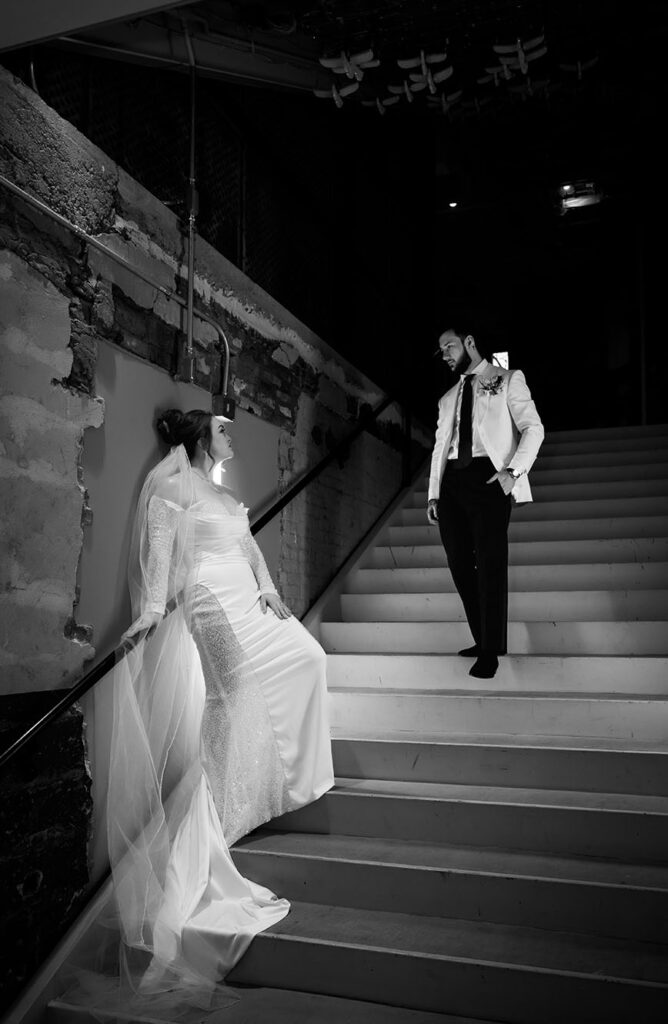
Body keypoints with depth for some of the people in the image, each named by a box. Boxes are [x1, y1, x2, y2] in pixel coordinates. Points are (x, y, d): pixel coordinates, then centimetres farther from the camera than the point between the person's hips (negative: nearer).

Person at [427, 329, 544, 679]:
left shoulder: (507, 380, 8)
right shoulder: (448, 398, 23)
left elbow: (533, 428, -1)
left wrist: (514, 470, -16)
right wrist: (433, 493, 11)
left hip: (488, 477, -6)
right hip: (452, 481, 6)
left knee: (489, 565, -9)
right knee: (460, 565, 3)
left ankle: (490, 651, -1)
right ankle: (483, 639, 13)